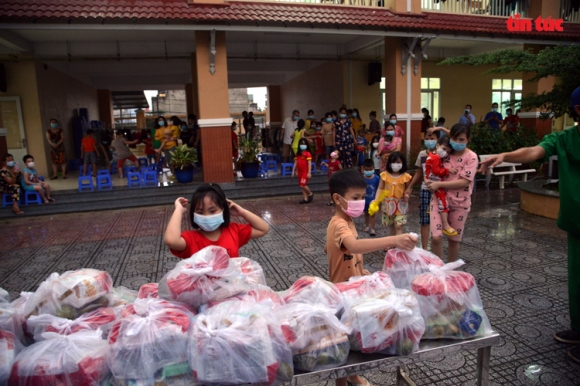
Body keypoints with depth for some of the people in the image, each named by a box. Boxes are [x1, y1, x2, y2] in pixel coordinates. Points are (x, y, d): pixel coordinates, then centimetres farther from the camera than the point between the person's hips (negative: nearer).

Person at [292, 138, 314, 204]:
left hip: (305, 172, -7)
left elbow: (309, 163, -13)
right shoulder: (298, 154, 11)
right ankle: (306, 199, 17)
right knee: (302, 186, 9)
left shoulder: (307, 153, -9)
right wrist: (293, 171, 11)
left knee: (303, 185, -15)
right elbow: (295, 163, 14)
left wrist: (309, 173, -18)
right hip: (300, 172, 7)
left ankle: (310, 194, 10)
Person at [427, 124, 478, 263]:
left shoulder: (471, 157, -9)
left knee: (454, 239, 13)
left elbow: (464, 182, -17)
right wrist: (431, 181, -6)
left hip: (459, 203, -1)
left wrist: (439, 184, -21)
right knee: (436, 237, -11)